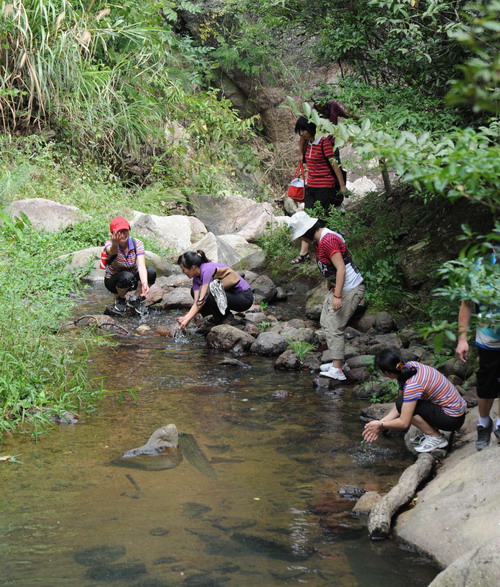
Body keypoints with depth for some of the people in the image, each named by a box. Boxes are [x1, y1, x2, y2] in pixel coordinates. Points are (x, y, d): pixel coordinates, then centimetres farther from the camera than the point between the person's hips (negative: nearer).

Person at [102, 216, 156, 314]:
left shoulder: (137, 243, -17)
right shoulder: (109, 245, -24)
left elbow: (141, 266, -30)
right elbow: (113, 251, -51)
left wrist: (145, 283, -49)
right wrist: (115, 243, -77)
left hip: (132, 280, 3)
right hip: (113, 281, -3)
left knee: (151, 271, -27)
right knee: (127, 276, -38)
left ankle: (134, 299, -2)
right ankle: (120, 299, -3)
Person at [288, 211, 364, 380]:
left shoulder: (328, 240, -23)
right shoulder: (319, 240, 9)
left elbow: (341, 268, -26)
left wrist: (337, 296, -27)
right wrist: (330, 290, 21)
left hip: (350, 289, -11)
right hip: (337, 287, 11)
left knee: (334, 328, -12)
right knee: (326, 322, 16)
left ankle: (337, 370, -10)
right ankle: (338, 362, 23)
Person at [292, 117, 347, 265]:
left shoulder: (324, 142, -14)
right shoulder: (307, 143, 9)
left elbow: (334, 164, -14)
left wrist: (342, 186, -14)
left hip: (325, 187, -8)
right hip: (310, 186, 8)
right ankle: (304, 253, 5)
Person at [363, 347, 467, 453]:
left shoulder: (412, 384, -28)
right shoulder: (410, 366, -3)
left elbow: (403, 423, -23)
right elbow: (399, 405, 4)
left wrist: (381, 425, -9)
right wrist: (381, 421, -1)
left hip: (453, 419, -9)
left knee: (403, 405, -17)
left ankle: (436, 438, -4)